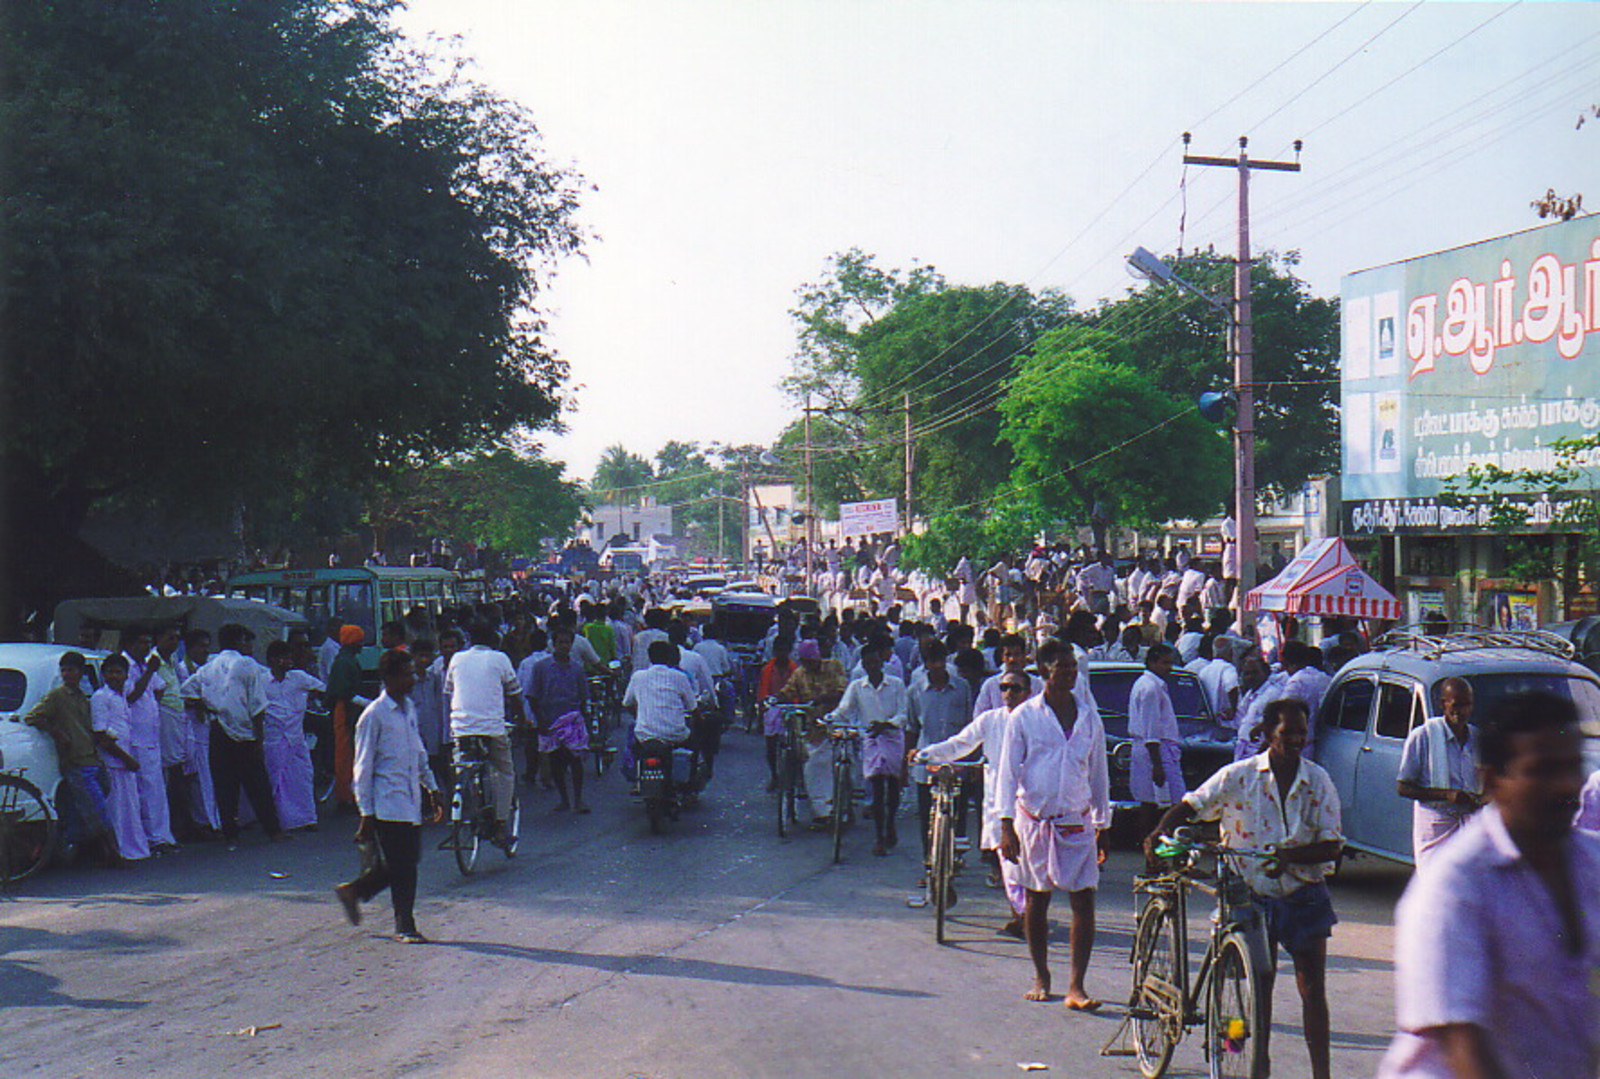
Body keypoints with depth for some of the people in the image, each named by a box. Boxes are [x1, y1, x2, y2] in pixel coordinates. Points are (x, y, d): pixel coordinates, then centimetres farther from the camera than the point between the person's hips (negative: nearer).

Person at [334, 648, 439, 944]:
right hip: (388, 805, -8)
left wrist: (431, 787, 21)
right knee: (401, 866, -3)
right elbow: (363, 768, -10)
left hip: (410, 803, 8)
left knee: (409, 861, 9)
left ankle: (353, 892, 27)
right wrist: (366, 814, -11)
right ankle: (404, 927, 10)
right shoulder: (374, 716, -12)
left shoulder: (408, 708, 11)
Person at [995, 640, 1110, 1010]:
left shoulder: (1089, 717, 7)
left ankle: (1076, 987, -4)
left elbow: (1099, 773, 15)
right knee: (1036, 901, 8)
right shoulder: (1024, 717, -1)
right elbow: (1008, 772, -1)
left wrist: (1103, 824, 14)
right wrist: (1006, 826, -8)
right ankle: (1041, 977, 24)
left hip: (1077, 822, 1)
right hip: (1034, 818, -1)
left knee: (1084, 902, -7)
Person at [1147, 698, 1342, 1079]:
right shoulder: (1239, 775, -5)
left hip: (1304, 896, 1)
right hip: (1253, 896, 0)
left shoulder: (1318, 780, -3)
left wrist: (1293, 856, -24)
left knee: (1313, 990, 0)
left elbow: (1332, 844, -6)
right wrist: (1160, 833, -21)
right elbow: (1192, 805, -2)